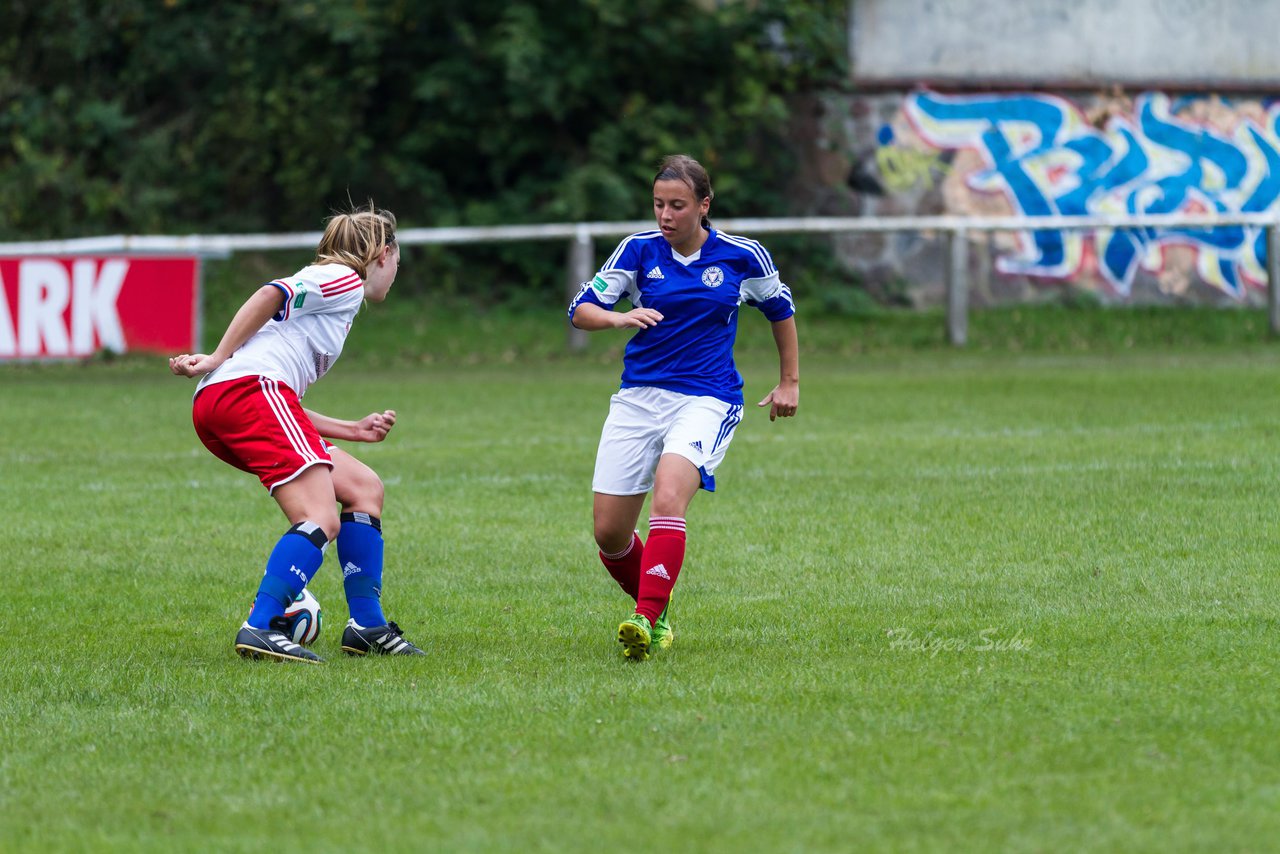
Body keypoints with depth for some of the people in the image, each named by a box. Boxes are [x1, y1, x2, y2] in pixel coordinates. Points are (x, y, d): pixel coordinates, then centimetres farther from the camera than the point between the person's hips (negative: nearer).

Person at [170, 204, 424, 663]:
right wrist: (217, 361, -13)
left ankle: (367, 626, 15)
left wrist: (353, 431, 30)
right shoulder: (345, 280, 7)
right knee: (321, 519, -18)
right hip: (251, 387, -10)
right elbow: (272, 295, -12)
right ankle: (261, 629, -30)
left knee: (364, 488, 15)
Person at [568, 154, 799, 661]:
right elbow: (580, 311, -2)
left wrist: (789, 382, 20)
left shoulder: (742, 257, -1)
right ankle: (656, 613, 26)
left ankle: (646, 622, -35)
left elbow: (781, 309, 17)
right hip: (638, 398, 3)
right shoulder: (639, 250, 0)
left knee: (668, 494, -30)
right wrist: (618, 318, -23)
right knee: (608, 531, -1)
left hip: (708, 400, -3)